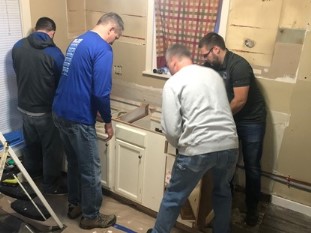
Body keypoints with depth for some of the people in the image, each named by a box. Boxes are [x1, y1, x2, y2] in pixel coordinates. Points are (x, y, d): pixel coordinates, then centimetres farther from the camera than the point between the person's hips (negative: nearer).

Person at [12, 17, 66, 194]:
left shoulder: (18, 46, -2)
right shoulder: (54, 53, -18)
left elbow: (18, 72, 12)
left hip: (24, 106, 6)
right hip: (46, 110, -6)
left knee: (31, 143, 25)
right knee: (52, 149, 10)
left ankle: (31, 173, 46)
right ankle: (52, 185, 23)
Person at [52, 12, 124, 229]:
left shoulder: (77, 41, 14)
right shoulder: (103, 49, -16)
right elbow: (101, 93, -22)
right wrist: (108, 121, -6)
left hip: (60, 112, 9)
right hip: (78, 118, -9)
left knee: (74, 163, 23)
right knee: (91, 169, 7)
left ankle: (75, 204, 39)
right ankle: (91, 216, 24)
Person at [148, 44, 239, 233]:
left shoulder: (173, 83, -2)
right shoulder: (214, 74, 15)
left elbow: (171, 129, -9)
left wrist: (181, 146, 13)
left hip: (198, 149, -5)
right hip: (229, 145, 6)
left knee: (174, 197, 16)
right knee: (223, 192, 30)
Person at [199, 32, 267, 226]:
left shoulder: (239, 65, -24)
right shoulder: (212, 66, -2)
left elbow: (240, 101, -25)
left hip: (251, 121, -6)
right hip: (230, 118, 6)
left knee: (252, 166, 6)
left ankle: (252, 207, 25)